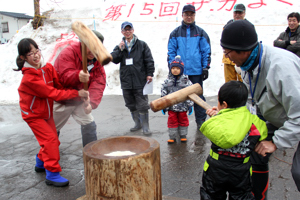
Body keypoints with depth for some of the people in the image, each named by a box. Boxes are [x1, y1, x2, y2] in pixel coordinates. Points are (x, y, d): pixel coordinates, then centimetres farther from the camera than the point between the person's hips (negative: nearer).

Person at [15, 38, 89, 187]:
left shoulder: (48, 68, -8)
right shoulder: (29, 78, -28)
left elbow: (59, 85, -5)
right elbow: (52, 93, -30)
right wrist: (76, 93, -30)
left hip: (46, 112, 7)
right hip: (33, 114, -7)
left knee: (53, 140, 13)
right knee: (50, 139, -14)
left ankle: (41, 163, 39)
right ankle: (52, 174, -3)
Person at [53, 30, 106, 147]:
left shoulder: (97, 61, -5)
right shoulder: (69, 53, -19)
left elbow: (99, 83, -19)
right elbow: (65, 76, -33)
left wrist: (92, 102, -34)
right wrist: (78, 76, -56)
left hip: (80, 100, 4)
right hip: (61, 100, -4)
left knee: (89, 125, 0)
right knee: (53, 128, 10)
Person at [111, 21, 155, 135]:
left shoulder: (142, 44, 5)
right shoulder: (120, 46, 14)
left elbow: (149, 60, 1)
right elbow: (114, 60, 1)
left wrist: (149, 74, -7)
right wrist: (120, 49, -12)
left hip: (140, 81, -4)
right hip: (126, 81, 4)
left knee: (142, 105, -4)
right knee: (131, 105, 13)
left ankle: (145, 126, 5)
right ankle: (138, 124, 28)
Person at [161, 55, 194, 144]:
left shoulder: (185, 80, -7)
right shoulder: (167, 81, -2)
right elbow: (163, 94, 1)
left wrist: (190, 105, -7)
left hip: (182, 106, -1)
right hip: (171, 106, 1)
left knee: (183, 120, 12)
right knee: (172, 120, 7)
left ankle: (183, 135, 27)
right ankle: (172, 136, 18)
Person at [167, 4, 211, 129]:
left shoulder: (201, 33, 7)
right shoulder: (175, 33, 8)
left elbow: (206, 51, 6)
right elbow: (171, 52, 7)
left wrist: (205, 68, -1)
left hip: (196, 71, 0)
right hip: (179, 71, 1)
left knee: (198, 96, 5)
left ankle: (201, 122, 16)